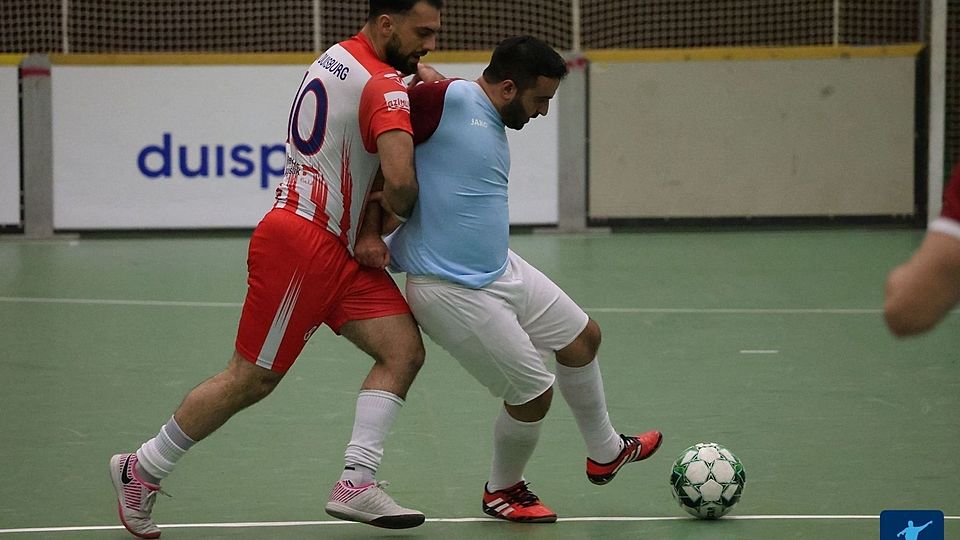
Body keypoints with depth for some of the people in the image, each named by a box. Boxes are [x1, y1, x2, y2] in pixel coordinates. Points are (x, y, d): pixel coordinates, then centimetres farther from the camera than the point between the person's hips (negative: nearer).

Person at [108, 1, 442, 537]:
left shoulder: (337, 58, 11)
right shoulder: (383, 86, -18)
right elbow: (400, 180, -30)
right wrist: (403, 212, -7)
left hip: (341, 250, 10)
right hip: (301, 245, -10)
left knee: (404, 352, -3)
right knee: (251, 380, 0)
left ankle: (357, 483, -7)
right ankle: (142, 470, 14)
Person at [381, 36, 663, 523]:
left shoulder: (494, 124, 9)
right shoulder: (447, 99, -19)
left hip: (501, 269, 10)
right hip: (451, 292, -10)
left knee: (582, 337, 19)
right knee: (534, 392, -2)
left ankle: (605, 452, 42)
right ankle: (502, 491, 25)